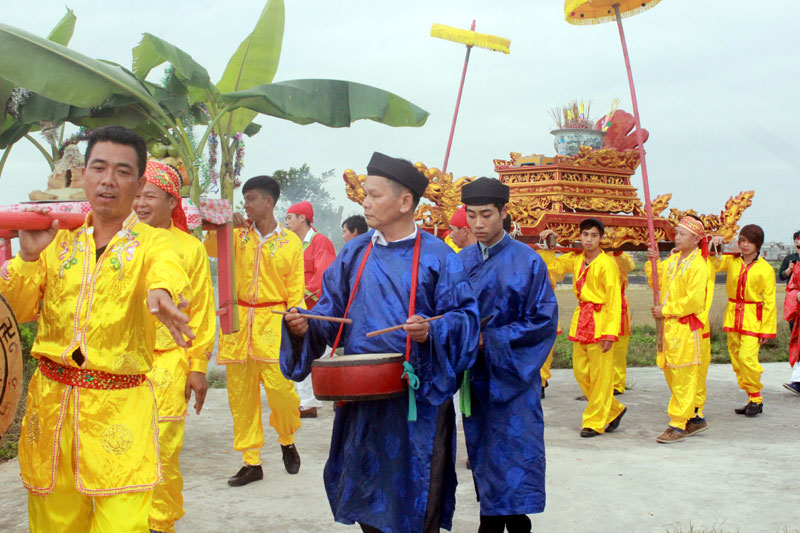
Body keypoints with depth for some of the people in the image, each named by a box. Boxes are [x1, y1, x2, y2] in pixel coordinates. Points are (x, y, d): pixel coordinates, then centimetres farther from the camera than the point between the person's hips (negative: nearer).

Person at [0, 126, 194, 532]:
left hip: (121, 408, -3)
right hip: (50, 402, 3)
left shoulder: (153, 243, -1)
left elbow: (167, 271, -25)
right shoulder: (58, 239, 9)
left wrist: (160, 293, -49)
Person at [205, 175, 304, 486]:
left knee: (280, 388, -10)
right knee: (241, 394, 4)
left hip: (272, 322, -3)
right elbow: (211, 250, -3)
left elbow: (295, 293, 1)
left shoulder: (290, 243, 2)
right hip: (237, 320, 3)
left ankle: (287, 442, 21)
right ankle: (251, 462, 15)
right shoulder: (238, 235, 10)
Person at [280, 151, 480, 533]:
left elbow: (465, 316, -7)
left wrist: (432, 331, -26)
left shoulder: (437, 257, -5)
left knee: (416, 500, 4)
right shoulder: (354, 253, 8)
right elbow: (332, 310, 10)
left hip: (417, 396, -4)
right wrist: (305, 324, -10)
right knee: (364, 490, 14)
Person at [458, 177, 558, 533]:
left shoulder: (527, 262, -7)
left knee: (514, 456, -3)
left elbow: (544, 320, -9)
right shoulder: (460, 262, 6)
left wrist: (490, 340, -16)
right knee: (482, 452, 11)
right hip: (475, 375, 4)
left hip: (512, 376, -4)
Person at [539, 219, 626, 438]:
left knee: (600, 375, -1)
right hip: (581, 319, 8)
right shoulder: (576, 259, 8)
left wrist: (610, 333, -18)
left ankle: (595, 422, 9)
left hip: (599, 321, -7)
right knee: (580, 371, 10)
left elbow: (614, 300, -14)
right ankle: (614, 410, 26)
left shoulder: (607, 264, -12)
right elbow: (552, 264, 22)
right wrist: (548, 244, 6)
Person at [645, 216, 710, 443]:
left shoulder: (698, 265, -12)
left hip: (686, 327, -8)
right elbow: (658, 283, 17)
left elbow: (694, 301, -19)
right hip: (667, 325, 9)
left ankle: (679, 425, 4)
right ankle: (694, 418, 25)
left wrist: (665, 310, -15)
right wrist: (653, 262, 3)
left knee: (683, 376, -3)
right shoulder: (672, 259, 13)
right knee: (671, 373, 13)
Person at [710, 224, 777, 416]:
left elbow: (769, 301, -3)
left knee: (747, 357, -16)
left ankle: (756, 398, 2)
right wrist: (715, 248, -18)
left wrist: (767, 329, -5)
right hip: (732, 316, 4)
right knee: (736, 360, 6)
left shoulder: (766, 269, -4)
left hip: (752, 318, -4)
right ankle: (752, 398, 18)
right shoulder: (731, 261, 5)